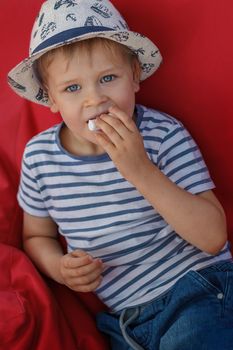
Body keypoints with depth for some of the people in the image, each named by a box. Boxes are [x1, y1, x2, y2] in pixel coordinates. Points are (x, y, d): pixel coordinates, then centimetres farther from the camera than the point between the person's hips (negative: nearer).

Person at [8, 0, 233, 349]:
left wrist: (141, 170, -26)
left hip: (195, 290, -3)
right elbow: (37, 236, 14)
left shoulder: (164, 135, -13)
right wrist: (59, 268, -8)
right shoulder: (39, 156, -3)